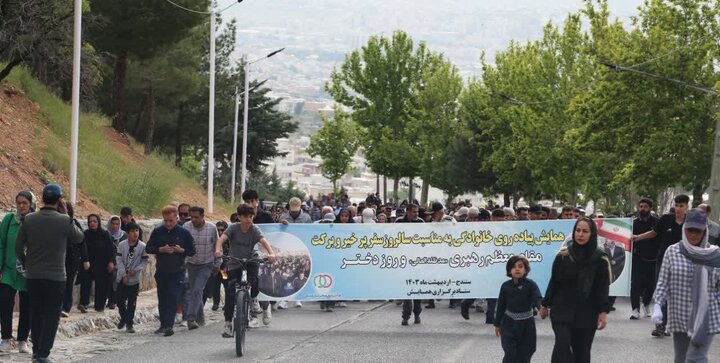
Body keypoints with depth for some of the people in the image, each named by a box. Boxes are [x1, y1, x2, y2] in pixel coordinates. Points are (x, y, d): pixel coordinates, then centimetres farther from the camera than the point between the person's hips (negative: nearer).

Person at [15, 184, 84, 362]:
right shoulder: (64, 221, -12)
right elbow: (79, 238, 5)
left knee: (35, 314, 15)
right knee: (51, 317, 2)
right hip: (56, 277, -3)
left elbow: (18, 246, 1)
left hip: (33, 276, 3)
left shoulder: (29, 219, -3)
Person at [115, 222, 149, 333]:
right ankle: (123, 318, 30)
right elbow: (119, 260, -3)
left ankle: (129, 323, 11)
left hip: (135, 279, -1)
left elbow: (145, 261, -1)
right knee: (120, 301, 6)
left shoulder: (142, 246, -6)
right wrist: (124, 275, -10)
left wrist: (135, 270, -15)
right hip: (122, 278, 1)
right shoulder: (122, 245, -4)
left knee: (132, 303, 1)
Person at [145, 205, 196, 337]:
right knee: (162, 299, 10)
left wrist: (181, 250, -17)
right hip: (161, 271, 3)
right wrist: (161, 249, -15)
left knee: (173, 298, -13)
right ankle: (163, 325, 22)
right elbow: (148, 248, 2)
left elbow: (192, 251, 2)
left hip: (177, 272, -3)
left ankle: (168, 326, -17)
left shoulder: (184, 233, -2)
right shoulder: (157, 232, 3)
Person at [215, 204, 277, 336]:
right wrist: (218, 250, -49)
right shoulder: (234, 228, -12)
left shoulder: (255, 230, -13)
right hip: (234, 262, 0)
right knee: (230, 292, -8)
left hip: (250, 260, 0)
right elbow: (222, 239, -27)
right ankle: (228, 324, -2)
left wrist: (271, 253, -49)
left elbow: (264, 241, -29)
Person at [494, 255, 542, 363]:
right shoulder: (506, 286, -2)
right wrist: (497, 324, 9)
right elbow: (501, 305, 6)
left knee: (524, 354, 7)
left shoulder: (530, 284, -10)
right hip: (509, 324, 1)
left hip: (526, 325, -1)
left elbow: (537, 299, -26)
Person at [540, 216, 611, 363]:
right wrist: (545, 305, 10)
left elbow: (603, 288, -5)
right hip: (562, 311, 0)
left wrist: (603, 312, -14)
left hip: (587, 314, 0)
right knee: (562, 345, -19)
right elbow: (554, 282, 8)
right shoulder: (563, 256, 1)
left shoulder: (600, 259, -3)